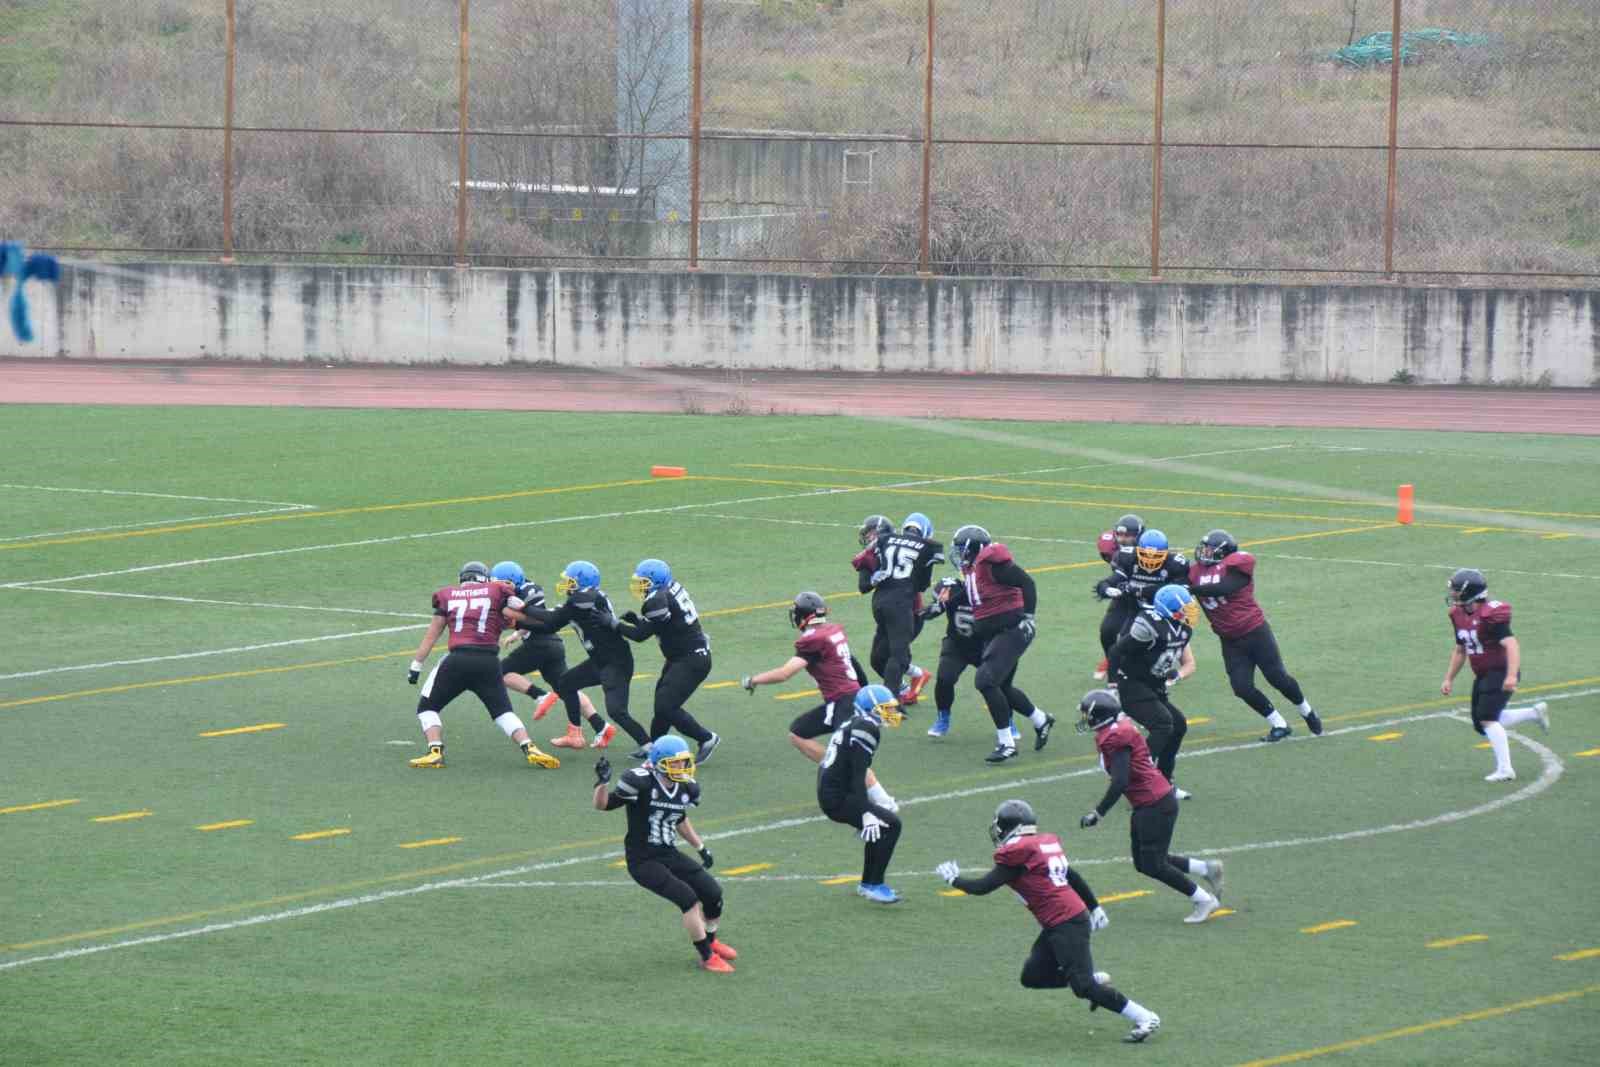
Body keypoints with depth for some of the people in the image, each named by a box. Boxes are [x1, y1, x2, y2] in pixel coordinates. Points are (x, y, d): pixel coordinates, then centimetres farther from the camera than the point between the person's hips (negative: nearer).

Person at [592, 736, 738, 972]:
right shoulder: (641, 784, -19)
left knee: (713, 894, 3)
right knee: (688, 898, -20)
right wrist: (602, 782, -30)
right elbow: (602, 805, -12)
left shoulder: (685, 789, 2)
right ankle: (707, 957, -4)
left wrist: (700, 846, 22)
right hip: (643, 861, -7)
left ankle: (710, 941, 32)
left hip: (669, 855, 7)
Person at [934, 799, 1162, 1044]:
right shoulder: (1045, 844, 13)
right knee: (1032, 977, 13)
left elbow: (984, 887, -8)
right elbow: (1073, 877, 20)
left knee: (1083, 985, -9)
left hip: (1066, 925, -9)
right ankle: (1095, 979, 17)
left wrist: (954, 879, 9)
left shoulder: (1016, 853, -12)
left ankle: (1145, 1018, -5)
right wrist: (1094, 907, 28)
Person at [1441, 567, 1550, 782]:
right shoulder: (1459, 615, 6)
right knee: (1481, 723, 11)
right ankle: (1535, 713, 24)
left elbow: (1511, 645, -29)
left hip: (1501, 673, -9)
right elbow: (1460, 651, 19)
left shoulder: (1490, 615, -22)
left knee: (1488, 718, -17)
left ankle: (1505, 770, -13)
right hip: (1483, 676, 9)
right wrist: (1449, 679, 17)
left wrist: (1511, 675, -40)